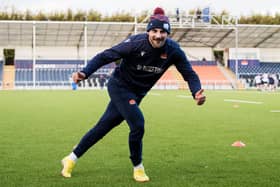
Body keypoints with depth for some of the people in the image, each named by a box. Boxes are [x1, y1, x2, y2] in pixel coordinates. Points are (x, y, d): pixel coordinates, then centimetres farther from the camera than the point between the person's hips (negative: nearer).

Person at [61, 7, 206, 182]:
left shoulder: (173, 50, -14)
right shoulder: (136, 43, -26)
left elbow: (190, 74, -9)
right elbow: (105, 56, -23)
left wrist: (196, 92, -30)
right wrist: (85, 73, -38)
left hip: (137, 93, 5)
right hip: (119, 87, -5)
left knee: (103, 127, 11)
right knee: (137, 124, -19)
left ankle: (71, 159, 26)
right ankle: (138, 168, 5)